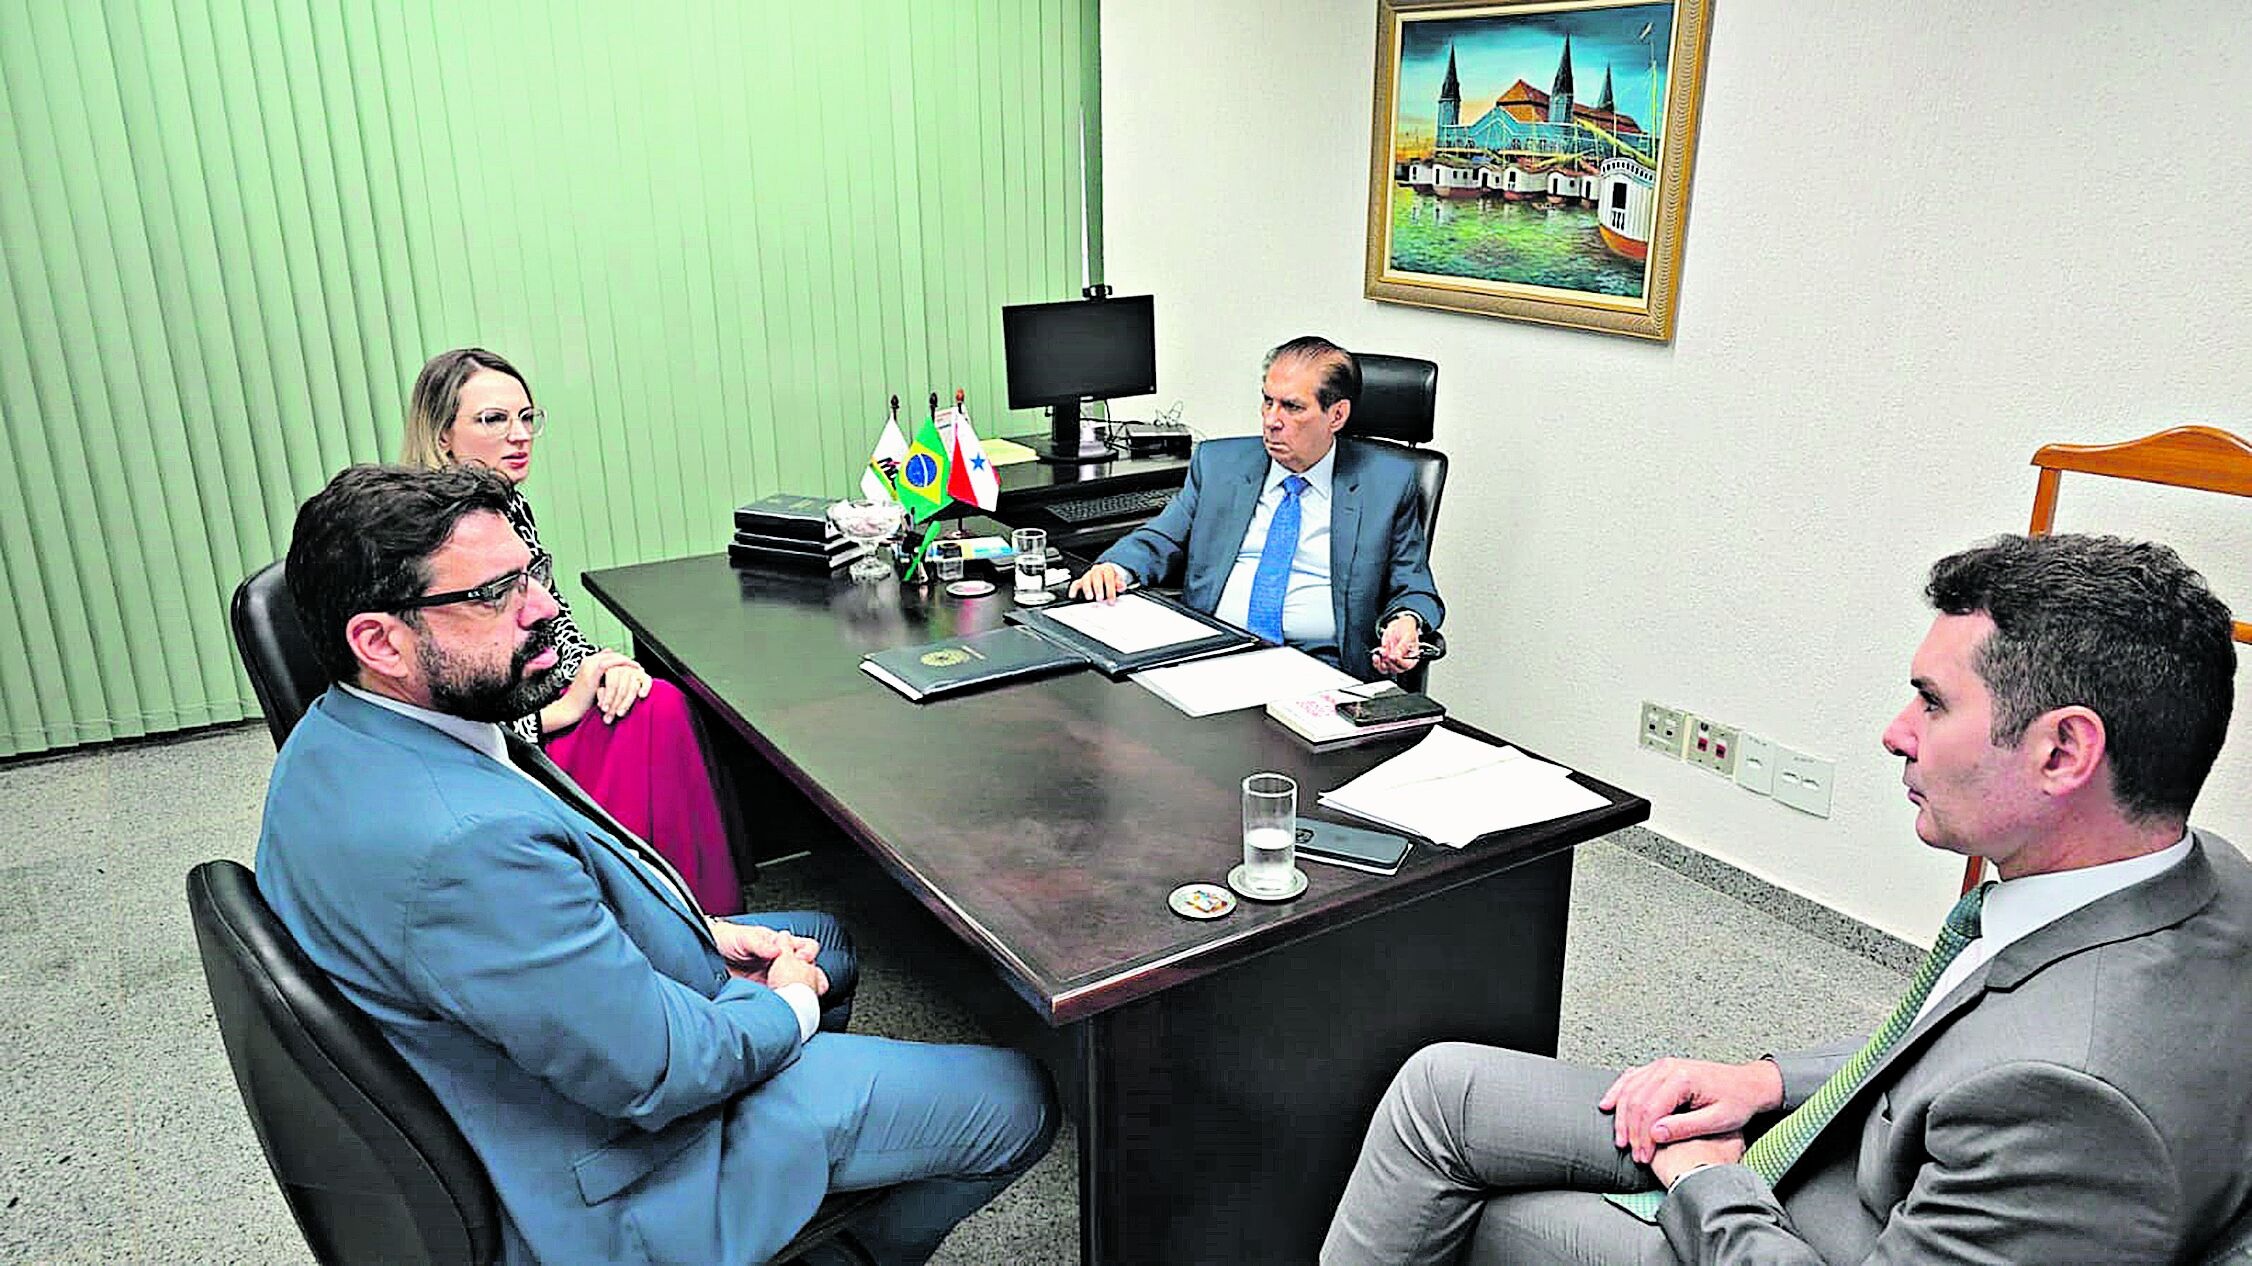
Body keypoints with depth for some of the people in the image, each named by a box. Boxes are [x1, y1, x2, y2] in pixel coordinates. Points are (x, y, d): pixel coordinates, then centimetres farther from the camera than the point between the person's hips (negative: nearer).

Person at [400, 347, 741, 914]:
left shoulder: (509, 503, 6)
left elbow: (551, 613, 16)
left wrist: (600, 666, -5)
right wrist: (561, 709, -19)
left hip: (529, 703, 7)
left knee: (658, 706, -18)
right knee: (638, 732, -25)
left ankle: (711, 917, -13)